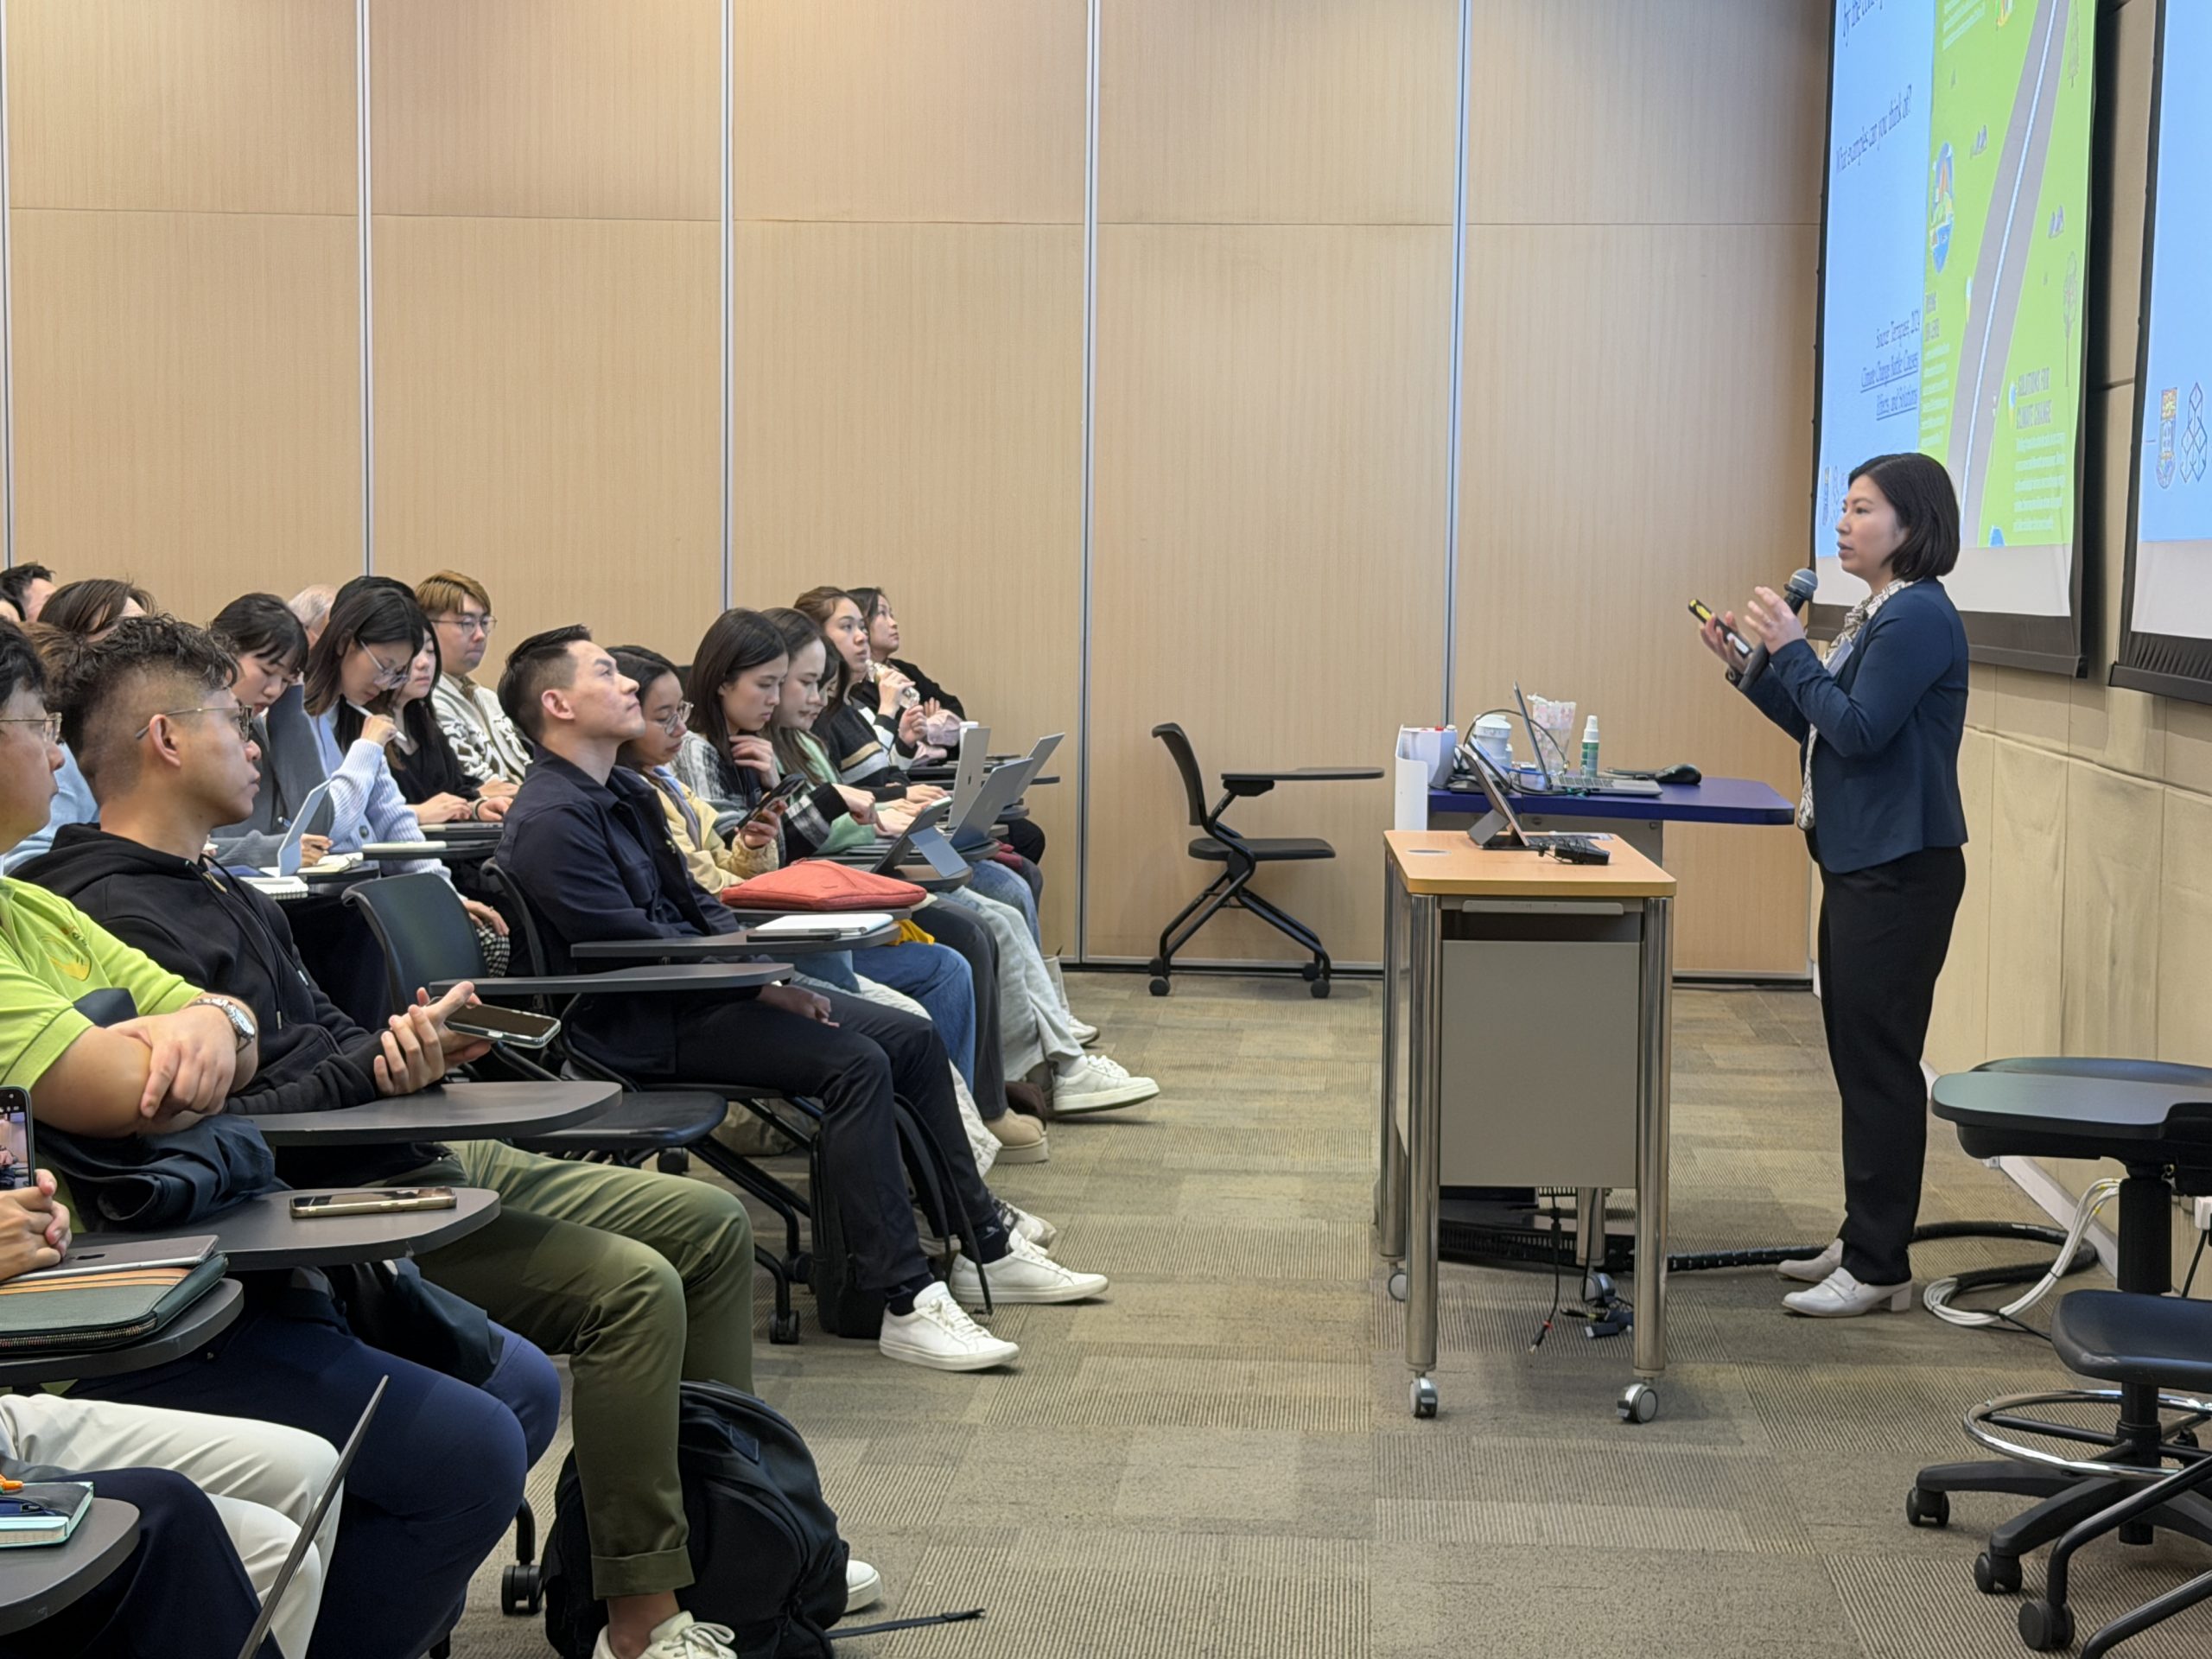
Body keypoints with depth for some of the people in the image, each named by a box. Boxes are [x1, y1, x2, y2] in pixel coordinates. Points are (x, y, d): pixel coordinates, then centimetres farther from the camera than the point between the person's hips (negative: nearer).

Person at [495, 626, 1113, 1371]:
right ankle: (906, 1302, -25)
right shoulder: (550, 820, -16)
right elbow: (633, 948, -21)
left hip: (694, 992, 10)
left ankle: (986, 1248, 11)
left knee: (913, 1038, 3)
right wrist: (759, 985, -17)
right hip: (640, 1029, -10)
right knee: (855, 1062, -26)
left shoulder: (626, 793, 15)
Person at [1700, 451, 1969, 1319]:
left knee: (1880, 1062, -5)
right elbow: (1821, 728, 17)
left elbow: (1856, 732, -20)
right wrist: (1748, 666, 10)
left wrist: (1791, 648, -14)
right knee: (1857, 1058, 15)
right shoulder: (1873, 615, 14)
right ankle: (1861, 1240, 25)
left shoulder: (1919, 617, -15)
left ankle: (1879, 1268, 1)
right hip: (1859, 862, 10)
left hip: (1901, 871, -10)